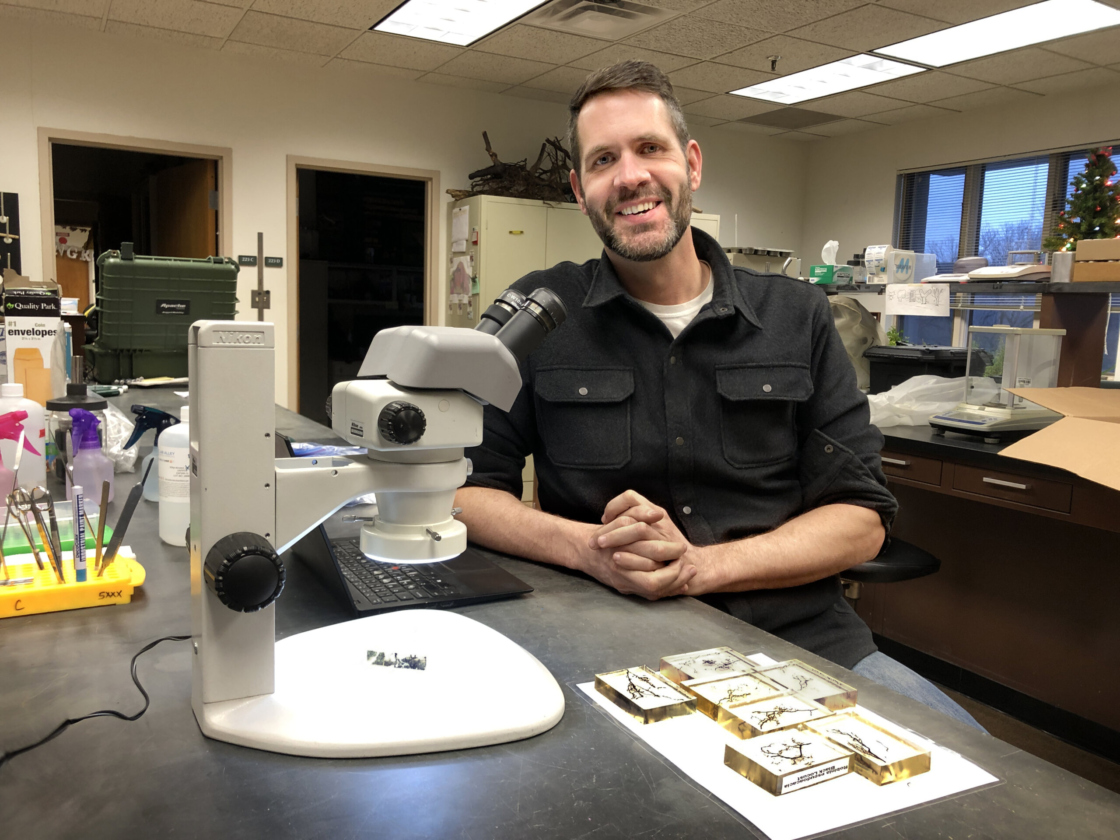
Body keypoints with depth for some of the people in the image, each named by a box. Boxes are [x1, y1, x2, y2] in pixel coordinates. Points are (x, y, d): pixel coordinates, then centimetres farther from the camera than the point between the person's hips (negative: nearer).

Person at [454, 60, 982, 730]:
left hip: (800, 637, 2)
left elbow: (861, 518, 3)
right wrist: (588, 548, -18)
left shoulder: (797, 317, 6)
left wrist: (698, 565, -15)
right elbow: (464, 488, 2)